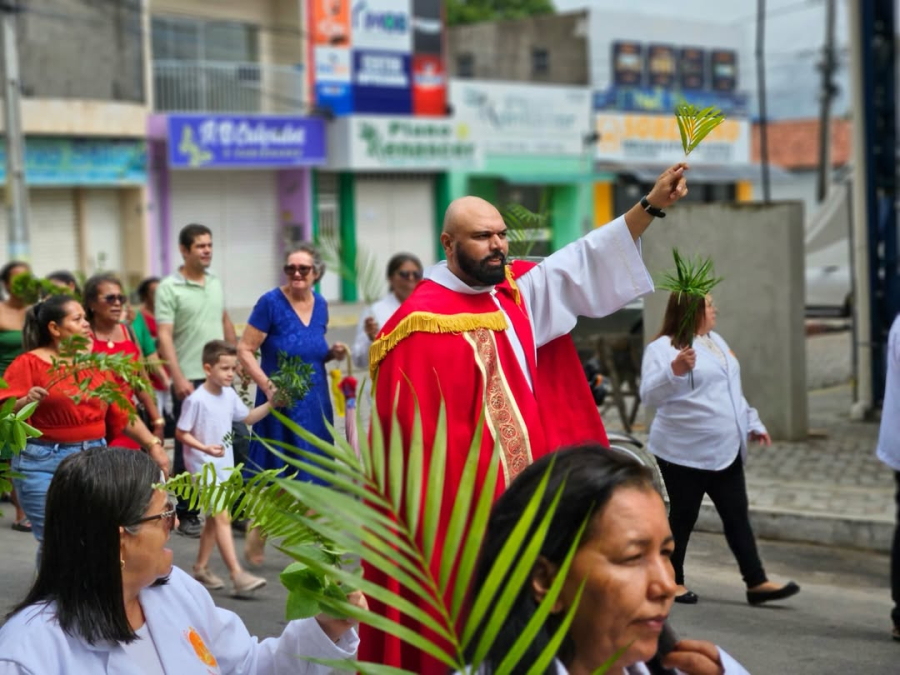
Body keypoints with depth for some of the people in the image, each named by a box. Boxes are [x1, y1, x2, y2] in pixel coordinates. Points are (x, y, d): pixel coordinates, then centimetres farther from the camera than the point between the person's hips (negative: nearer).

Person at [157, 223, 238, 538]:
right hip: (190, 380, -6)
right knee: (188, 449, 2)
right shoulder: (169, 288, -8)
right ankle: (186, 515, 13)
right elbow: (164, 336, -13)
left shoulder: (215, 282, 10)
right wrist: (178, 378, -19)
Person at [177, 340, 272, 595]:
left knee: (214, 518, 15)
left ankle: (201, 567, 27)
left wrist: (270, 404, 5)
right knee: (222, 517, -13)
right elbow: (181, 433, -14)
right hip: (203, 466, -8)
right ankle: (237, 574, -17)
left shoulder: (230, 395, 3)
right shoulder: (196, 400, -18)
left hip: (224, 465, 8)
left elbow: (248, 418, 18)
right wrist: (205, 448, -25)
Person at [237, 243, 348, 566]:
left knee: (312, 478, 9)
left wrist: (332, 353, 0)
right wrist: (267, 385, -23)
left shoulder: (320, 305, 6)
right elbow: (244, 350, -12)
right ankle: (256, 539, 20)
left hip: (315, 403, 5)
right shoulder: (271, 303, -11)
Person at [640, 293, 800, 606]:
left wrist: (752, 423, 23)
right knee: (683, 517, 2)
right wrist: (675, 369, -40)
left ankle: (757, 583, 6)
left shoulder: (716, 341, 14)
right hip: (685, 452, -8)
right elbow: (650, 396, -24)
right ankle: (672, 581, 15)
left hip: (725, 450, 8)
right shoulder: (663, 348, -12)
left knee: (737, 516, 5)